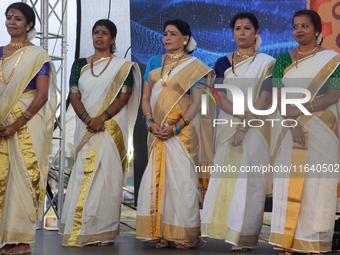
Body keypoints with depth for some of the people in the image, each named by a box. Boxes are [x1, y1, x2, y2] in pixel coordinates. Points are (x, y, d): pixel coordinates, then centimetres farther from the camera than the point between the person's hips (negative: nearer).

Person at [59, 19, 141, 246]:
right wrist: (87, 119, -12)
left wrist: (101, 118, -17)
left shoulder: (123, 66, 4)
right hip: (86, 128, 3)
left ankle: (104, 231, 0)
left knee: (107, 174, -5)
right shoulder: (80, 65, 13)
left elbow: (124, 97, -5)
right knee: (84, 174, 1)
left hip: (112, 127, -3)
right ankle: (81, 230, 6)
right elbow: (75, 95, 5)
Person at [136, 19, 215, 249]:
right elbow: (146, 98, 13)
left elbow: (197, 103, -7)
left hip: (182, 132, -5)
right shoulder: (154, 63, 14)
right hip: (157, 133, 5)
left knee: (182, 180, -7)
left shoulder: (194, 66, -1)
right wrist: (150, 123, -4)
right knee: (156, 180, 1)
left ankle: (185, 235, 1)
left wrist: (175, 128, -16)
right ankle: (162, 233, 8)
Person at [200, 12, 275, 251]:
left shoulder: (267, 63, 2)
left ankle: (245, 238, -1)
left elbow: (265, 99, -8)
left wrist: (244, 126, -18)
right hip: (227, 127, 3)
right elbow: (220, 96, 0)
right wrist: (242, 115, -17)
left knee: (249, 181, -6)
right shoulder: (223, 63, 11)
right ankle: (227, 231, 7)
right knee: (226, 178, -2)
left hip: (256, 130, -3)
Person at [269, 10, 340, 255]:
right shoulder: (284, 59, 10)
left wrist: (299, 110, -16)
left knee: (317, 185, -3)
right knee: (288, 185, 0)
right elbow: (279, 95, 0)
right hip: (291, 130, 2)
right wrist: (292, 123, -15)